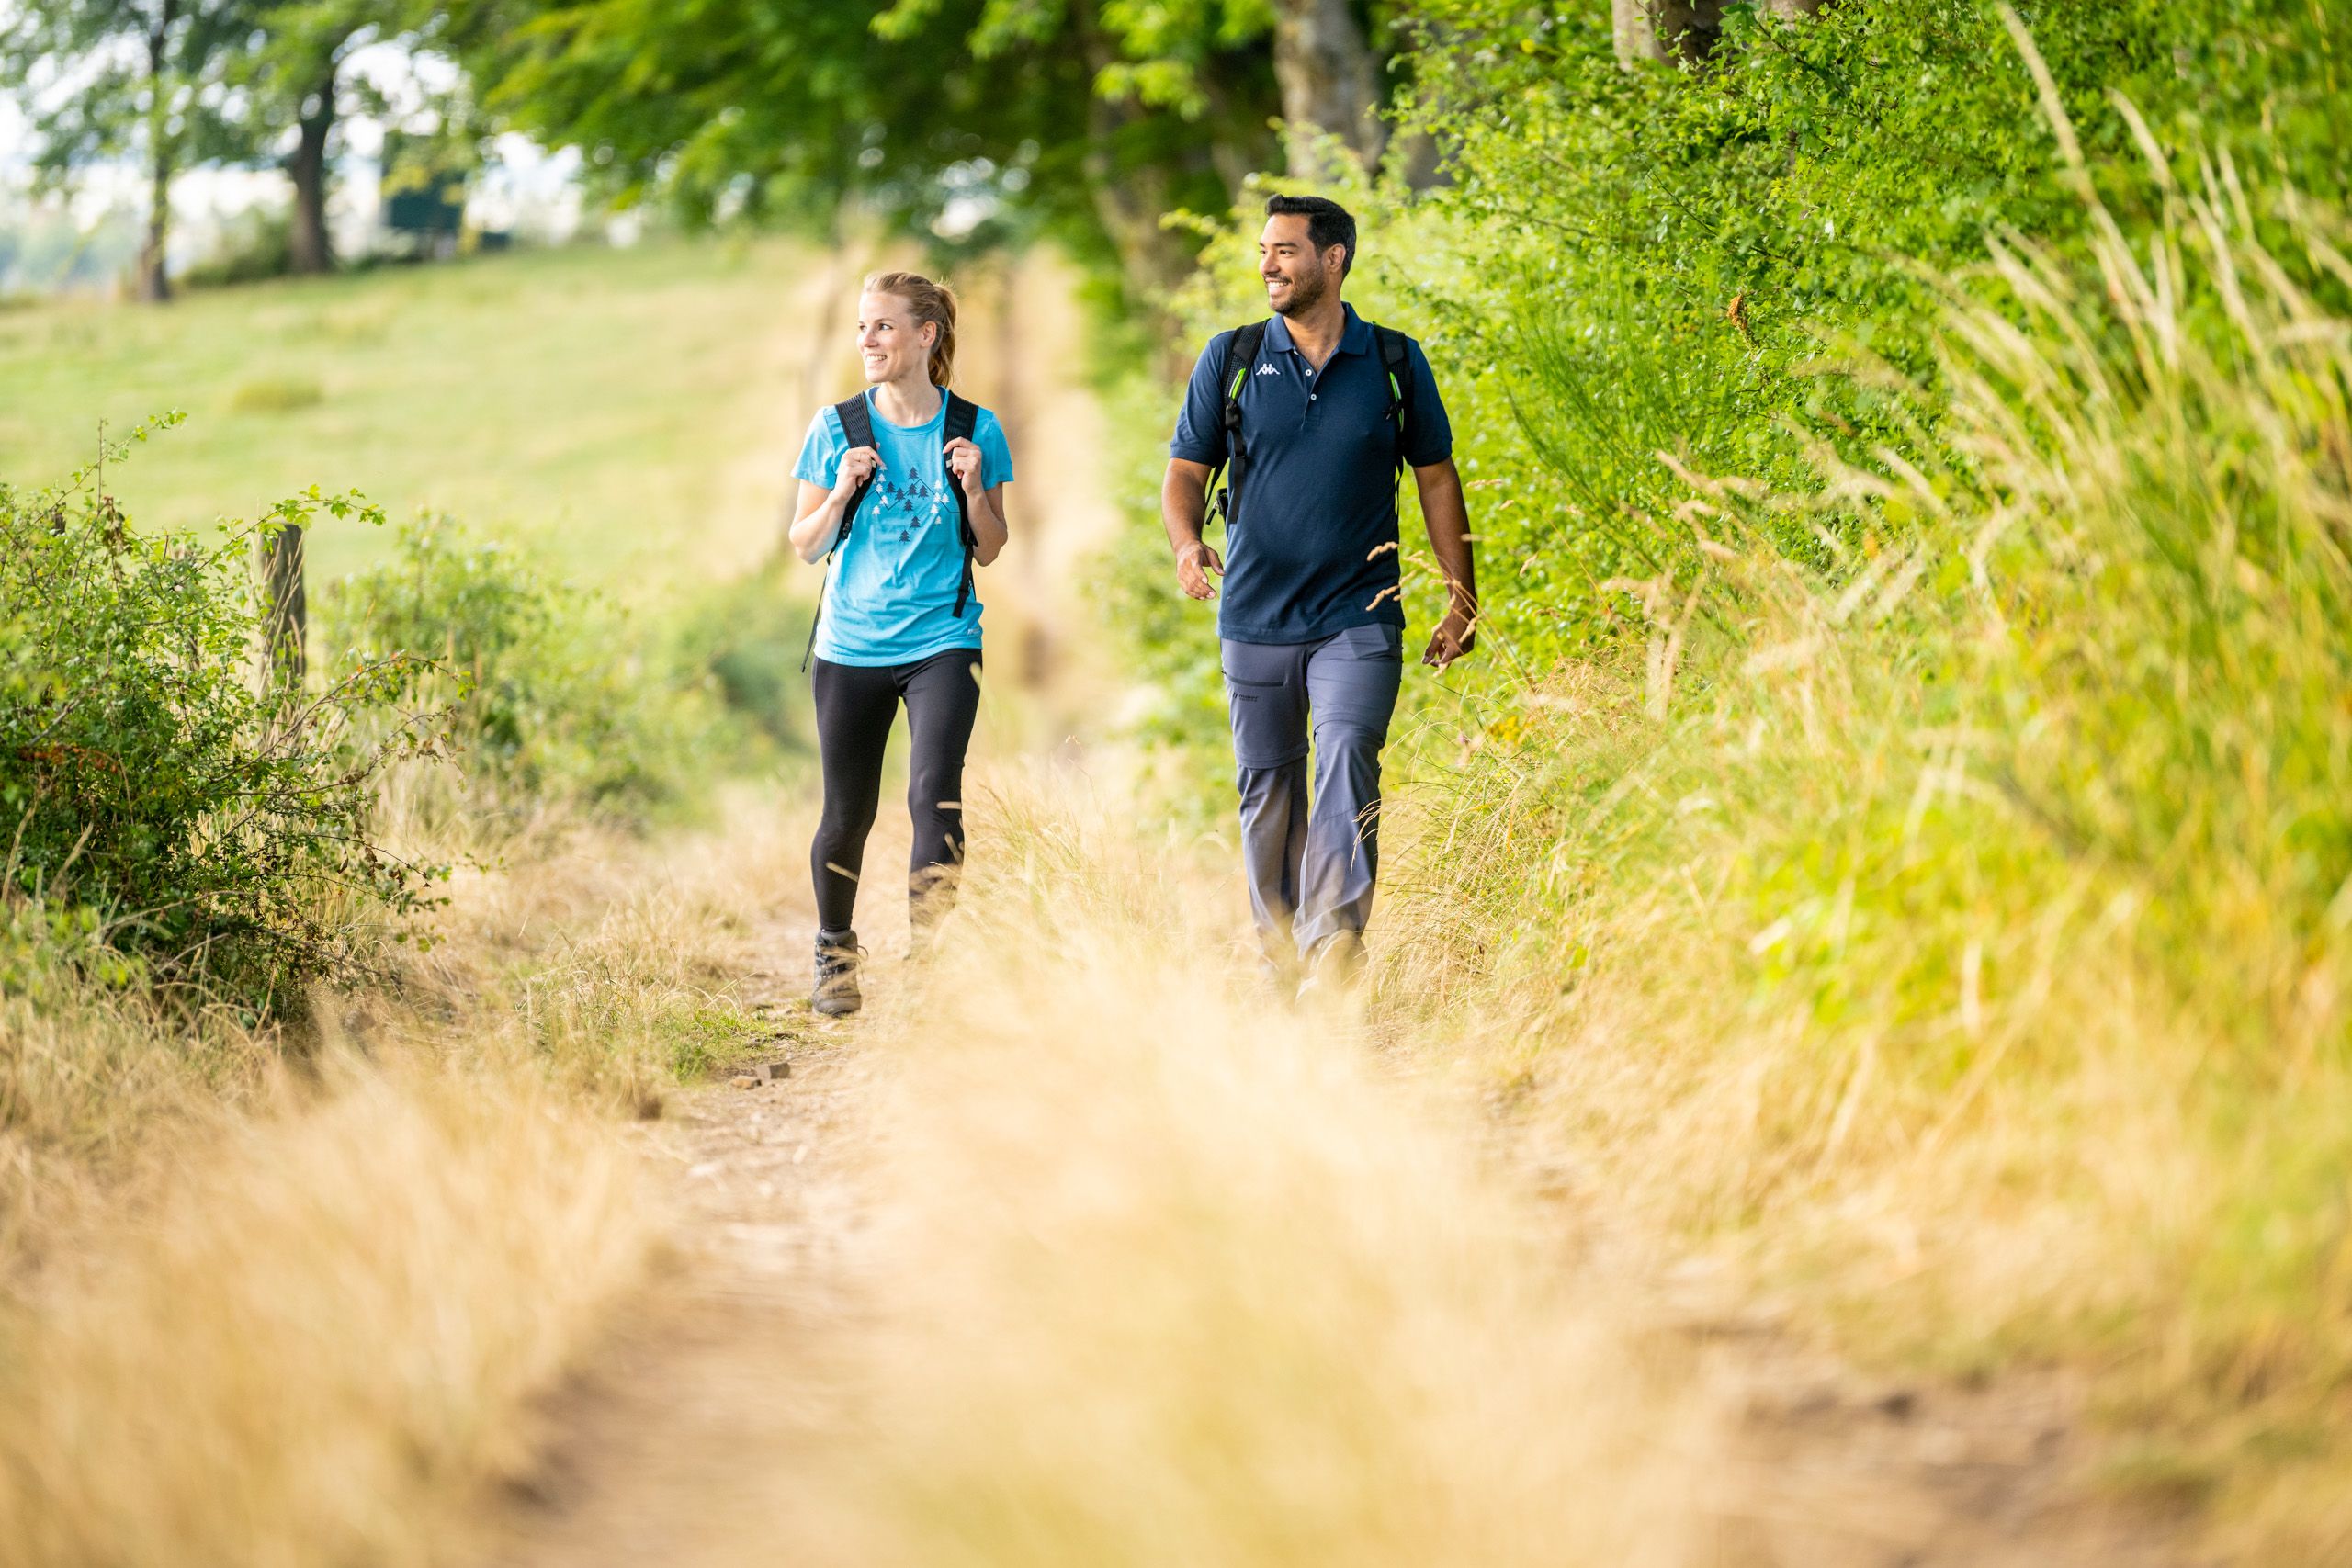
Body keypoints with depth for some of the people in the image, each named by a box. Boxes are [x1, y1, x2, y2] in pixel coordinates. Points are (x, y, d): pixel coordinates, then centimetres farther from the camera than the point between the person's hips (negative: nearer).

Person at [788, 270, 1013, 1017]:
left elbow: (989, 551, 6)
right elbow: (806, 546, 5)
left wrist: (973, 488, -13)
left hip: (941, 642, -1)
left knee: (935, 793, -19)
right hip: (850, 646, 1)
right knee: (847, 813, 9)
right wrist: (842, 494, -14)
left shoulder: (975, 430, 0)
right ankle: (835, 960, 29)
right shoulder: (836, 428, 1)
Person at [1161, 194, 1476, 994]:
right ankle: (1280, 967, 19)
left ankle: (1334, 952, -26)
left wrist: (1462, 598, 8)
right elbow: (1186, 471, 6)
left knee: (1345, 762, -20)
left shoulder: (1396, 362, 3)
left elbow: (1436, 479, 11)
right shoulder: (1231, 358, 4)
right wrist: (1187, 543, -16)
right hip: (1255, 619, 2)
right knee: (1267, 791, 7)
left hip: (1359, 619, -2)